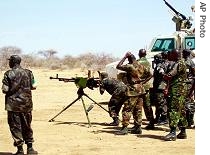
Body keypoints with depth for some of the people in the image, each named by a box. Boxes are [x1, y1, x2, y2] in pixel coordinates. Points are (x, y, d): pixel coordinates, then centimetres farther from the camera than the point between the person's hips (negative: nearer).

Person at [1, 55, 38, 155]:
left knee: (15, 127, 3)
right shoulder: (28, 73, 2)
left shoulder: (8, 74, -8)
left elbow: (5, 90, -11)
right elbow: (33, 86, 3)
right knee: (27, 126, 15)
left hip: (13, 104, -3)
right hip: (26, 104, 4)